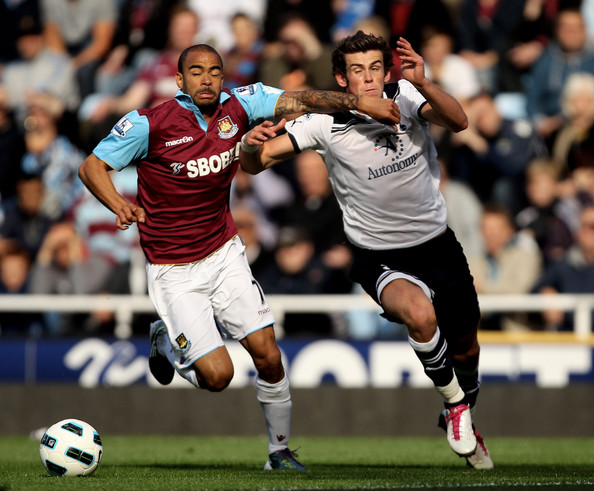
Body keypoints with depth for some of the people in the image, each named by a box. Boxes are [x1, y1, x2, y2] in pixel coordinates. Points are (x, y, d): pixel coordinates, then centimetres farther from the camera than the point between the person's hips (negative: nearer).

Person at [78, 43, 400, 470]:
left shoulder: (237, 106, -5)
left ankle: (280, 449, 18)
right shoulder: (149, 125, -17)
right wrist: (118, 204, -32)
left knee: (268, 355, -3)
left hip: (225, 254, 4)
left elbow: (300, 100, -5)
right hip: (174, 271, -4)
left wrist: (358, 102, -19)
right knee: (217, 374, -11)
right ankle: (166, 342, 22)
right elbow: (92, 167, -13)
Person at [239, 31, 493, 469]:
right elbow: (255, 163, -12)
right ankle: (454, 402, -8)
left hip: (438, 243, 3)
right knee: (420, 313, -34)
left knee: (466, 348, 15)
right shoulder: (325, 123, -13)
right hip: (380, 259, -3)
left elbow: (458, 121, -30)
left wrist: (422, 83, -47)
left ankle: (463, 421, 48)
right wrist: (253, 144, -37)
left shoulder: (407, 99, -10)